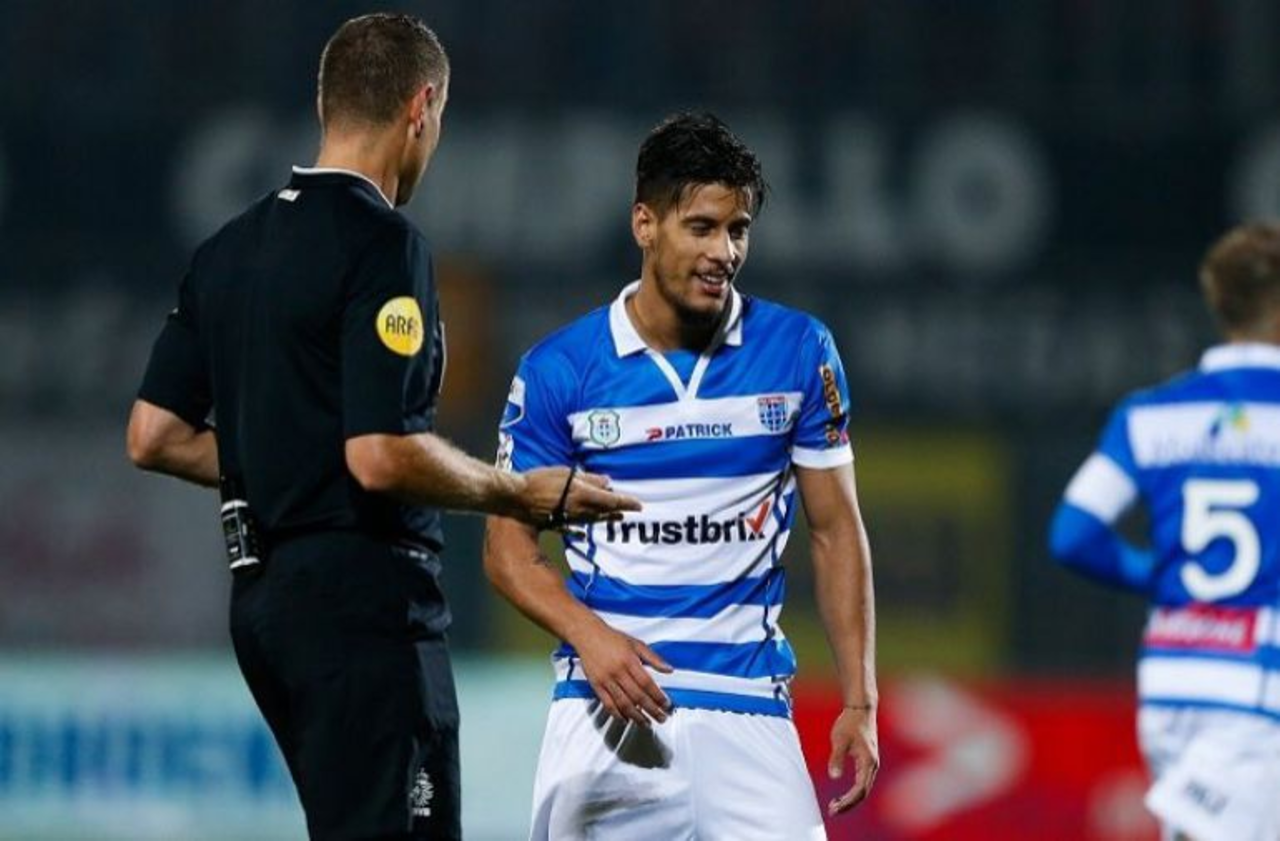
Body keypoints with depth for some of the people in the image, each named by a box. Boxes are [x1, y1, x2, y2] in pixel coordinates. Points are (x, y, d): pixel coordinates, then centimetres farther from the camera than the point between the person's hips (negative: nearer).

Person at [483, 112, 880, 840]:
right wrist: (588, 635, -15)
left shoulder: (799, 352, 3)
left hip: (747, 703, 0)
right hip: (606, 701, 0)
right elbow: (510, 545, 4)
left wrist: (860, 703, 1)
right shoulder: (558, 369, 0)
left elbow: (836, 533, 8)